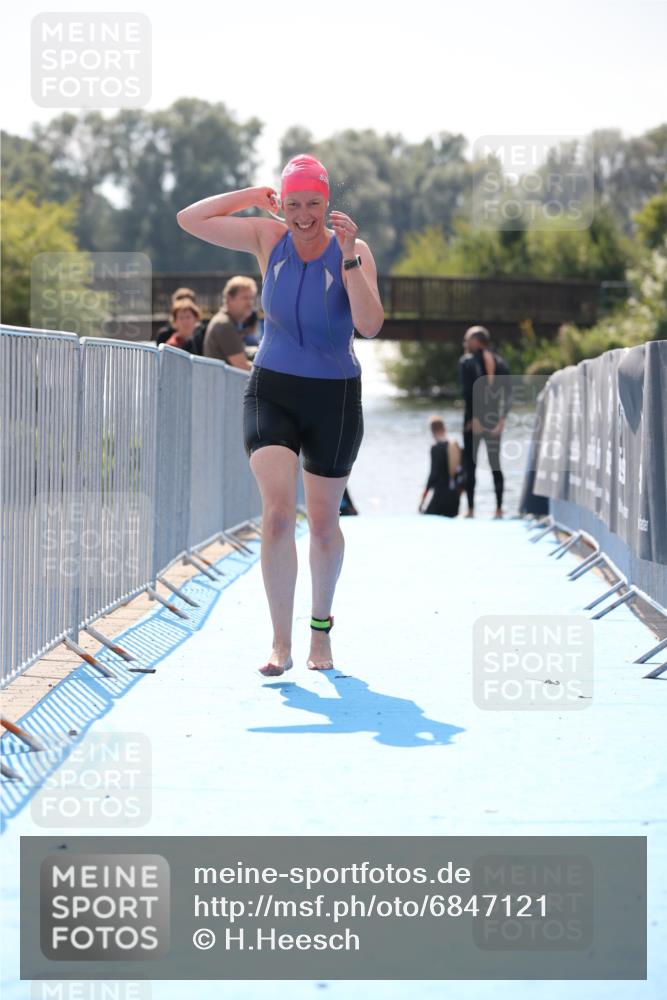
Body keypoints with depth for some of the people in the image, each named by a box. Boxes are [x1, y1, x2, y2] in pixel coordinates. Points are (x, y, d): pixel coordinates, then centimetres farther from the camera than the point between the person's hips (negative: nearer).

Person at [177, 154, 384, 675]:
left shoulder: (352, 251, -10)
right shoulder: (268, 237, -3)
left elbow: (370, 325, -22)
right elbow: (190, 220, -5)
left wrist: (349, 258, -29)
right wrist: (254, 196, -7)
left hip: (334, 398, -1)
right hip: (272, 392, 1)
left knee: (324, 523, 10)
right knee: (277, 512, -15)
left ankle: (321, 629, 32)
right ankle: (281, 644, -12)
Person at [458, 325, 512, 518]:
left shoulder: (467, 361, -5)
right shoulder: (499, 361, 8)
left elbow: (468, 391, -15)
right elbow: (508, 392, 1)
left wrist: (473, 417, -14)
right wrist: (502, 417, 0)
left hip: (474, 418, -4)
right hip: (494, 419, 4)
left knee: (469, 464, 3)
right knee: (495, 463, 11)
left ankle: (471, 509, -3)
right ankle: (499, 508, 7)